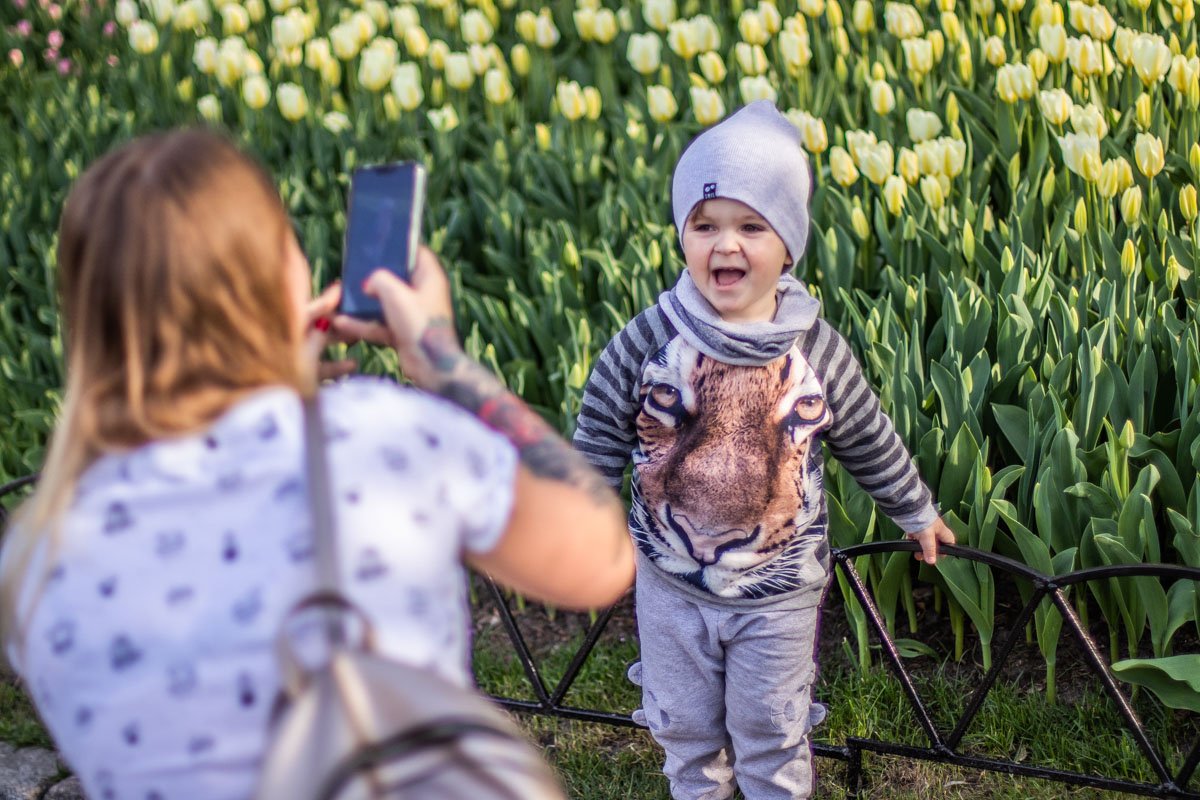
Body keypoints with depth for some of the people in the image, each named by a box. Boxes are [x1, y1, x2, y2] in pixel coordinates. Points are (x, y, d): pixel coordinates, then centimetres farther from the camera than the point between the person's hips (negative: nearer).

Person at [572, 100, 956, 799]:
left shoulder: (818, 350, -12)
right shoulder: (647, 342, -15)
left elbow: (872, 443, 4)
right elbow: (599, 443, -3)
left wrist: (917, 514, 15)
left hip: (779, 589, 0)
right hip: (672, 583, 1)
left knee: (772, 737, 13)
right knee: (685, 730, 17)